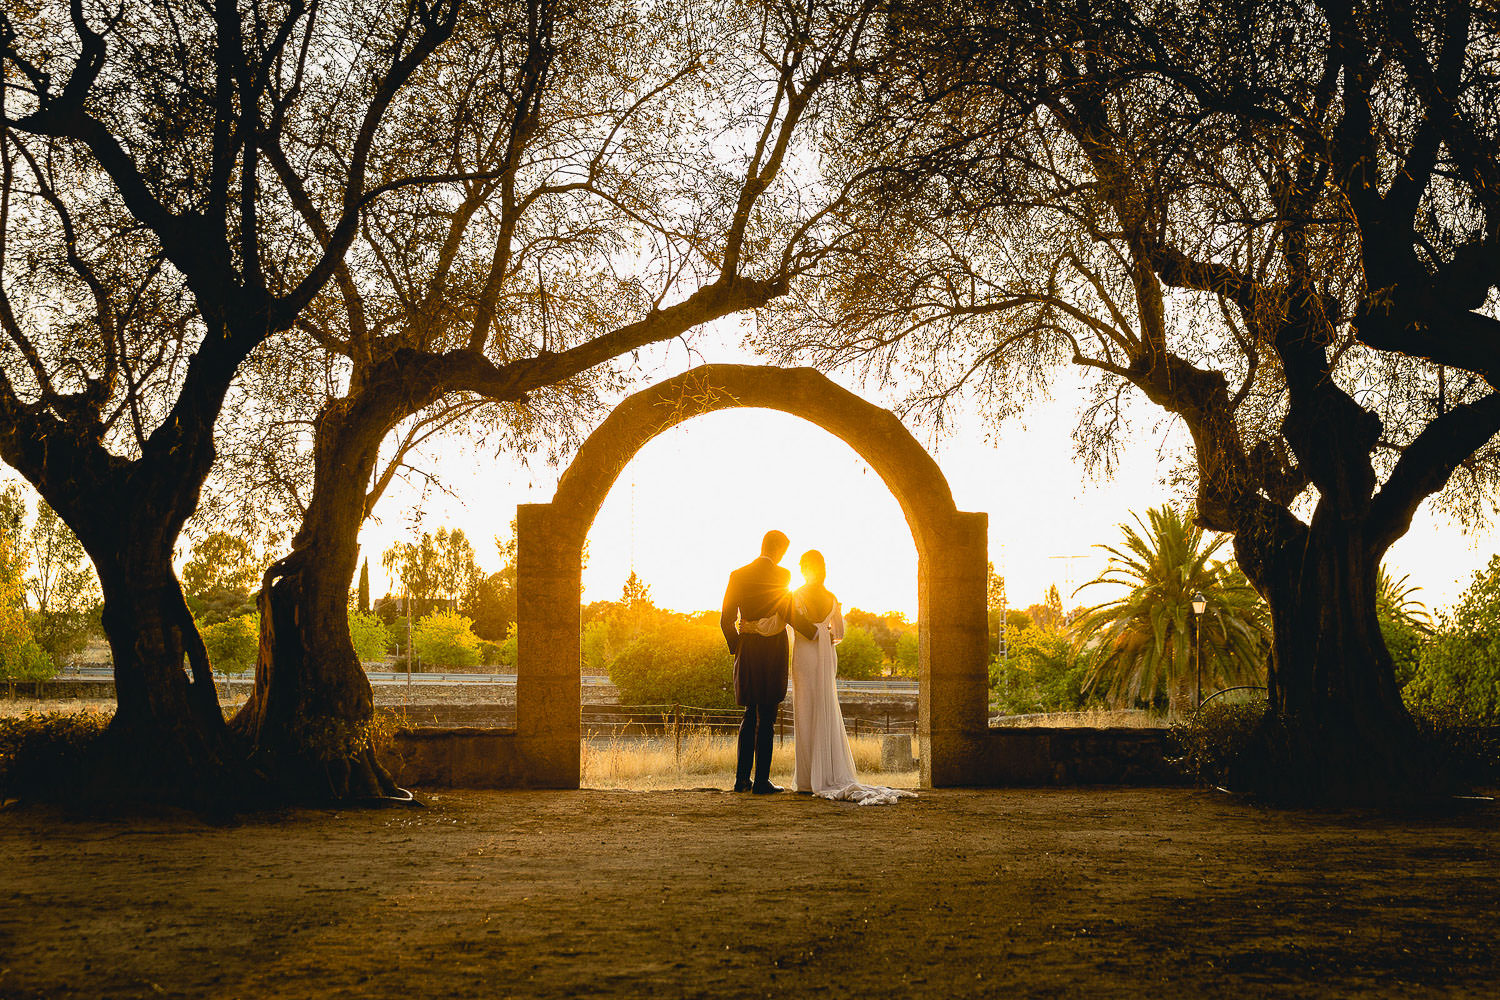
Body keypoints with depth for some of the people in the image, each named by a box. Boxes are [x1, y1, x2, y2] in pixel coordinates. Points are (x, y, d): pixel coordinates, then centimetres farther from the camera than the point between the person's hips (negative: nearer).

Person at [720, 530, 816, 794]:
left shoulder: (738, 576, 4)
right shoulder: (780, 575, -8)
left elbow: (726, 619, 3)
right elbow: (789, 614, -14)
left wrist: (736, 647, 15)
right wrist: (817, 633, -3)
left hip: (747, 650, 4)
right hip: (772, 648, -4)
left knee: (750, 713, 16)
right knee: (767, 716, 1)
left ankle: (742, 778, 14)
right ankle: (762, 781, 0)